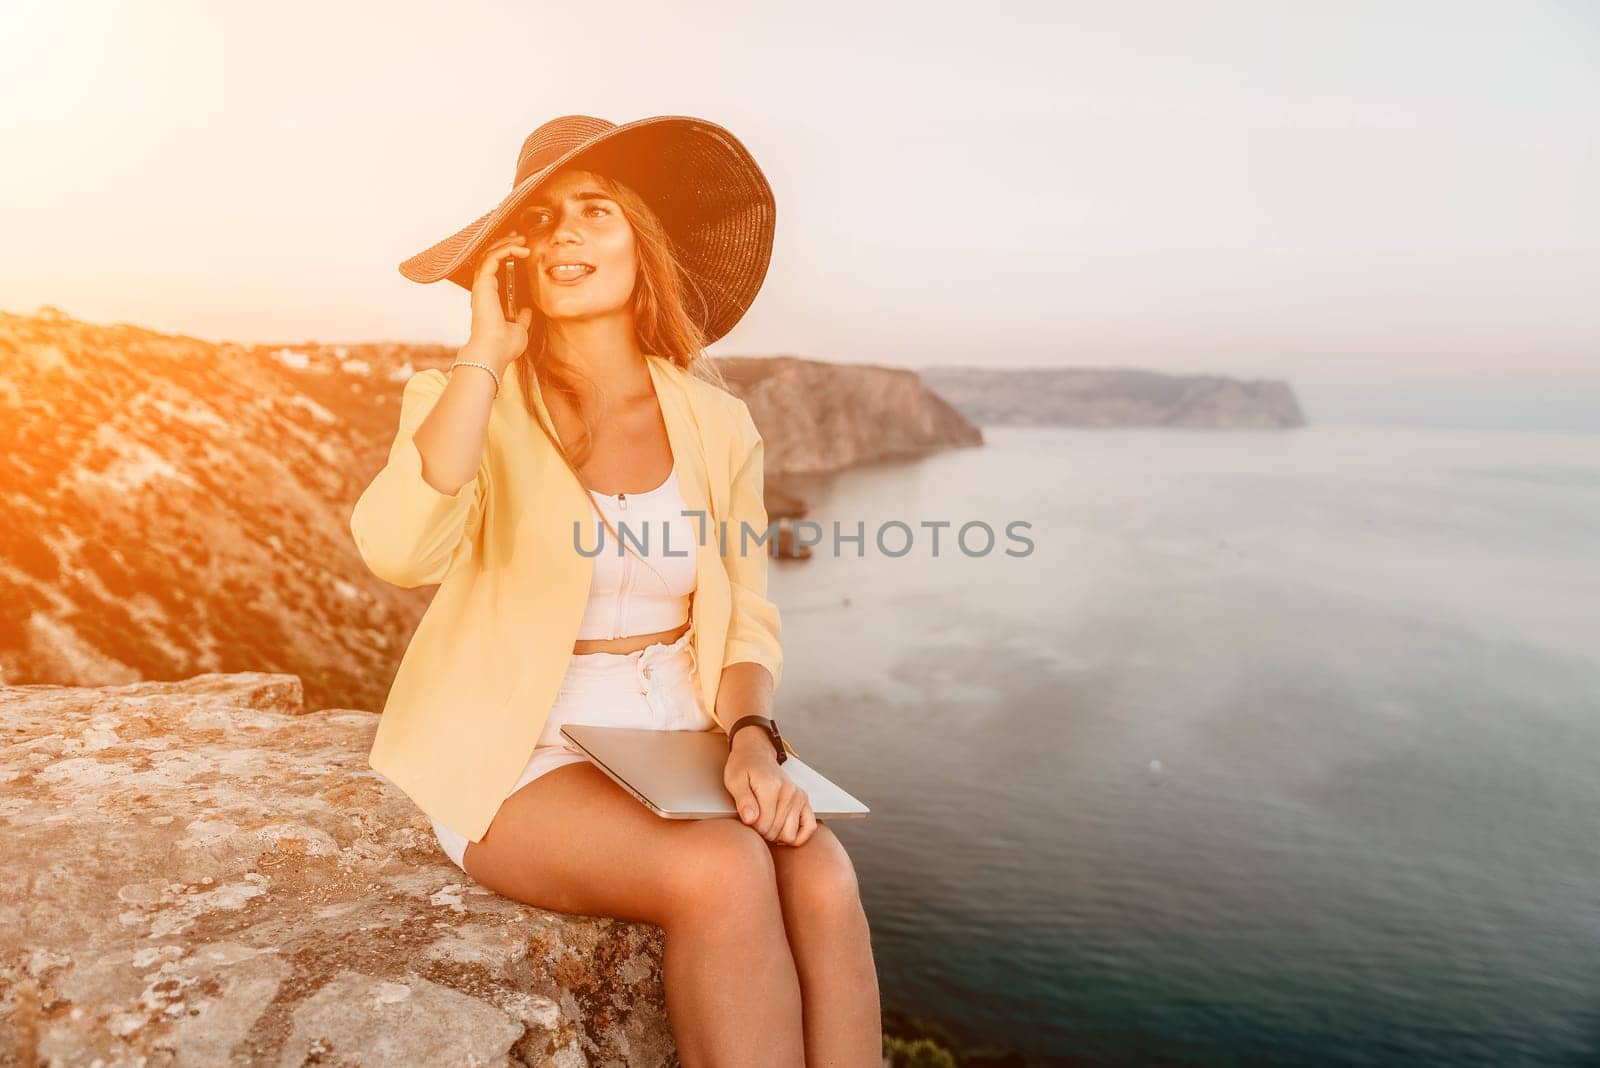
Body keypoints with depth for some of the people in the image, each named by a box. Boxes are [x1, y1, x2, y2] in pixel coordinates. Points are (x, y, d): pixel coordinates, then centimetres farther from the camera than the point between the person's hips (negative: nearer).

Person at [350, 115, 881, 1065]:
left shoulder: (716, 420, 2)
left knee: (823, 881, -26)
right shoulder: (469, 399, -6)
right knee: (723, 874, -29)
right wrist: (487, 350, -21)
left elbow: (747, 620, 4)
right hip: (519, 760, -2)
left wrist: (752, 741, -15)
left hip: (679, 744, 3)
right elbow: (400, 551, -27)